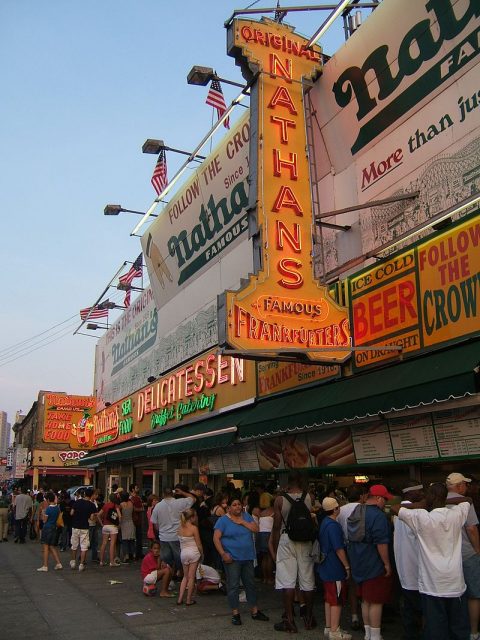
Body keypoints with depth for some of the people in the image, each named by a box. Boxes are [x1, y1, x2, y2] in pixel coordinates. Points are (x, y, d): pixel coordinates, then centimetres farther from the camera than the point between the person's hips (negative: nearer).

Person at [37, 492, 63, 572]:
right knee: (52, 547, 14)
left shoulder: (48, 509, -17)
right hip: (54, 528, 7)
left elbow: (44, 520, -10)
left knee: (46, 547, 1)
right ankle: (58, 563, 8)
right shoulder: (57, 507, 2)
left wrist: (43, 513, 4)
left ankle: (45, 566, 4)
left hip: (47, 528, -7)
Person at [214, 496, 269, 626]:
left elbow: (256, 529, -1)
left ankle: (254, 611, 22)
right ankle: (235, 613, 9)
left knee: (250, 584, 12)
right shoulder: (223, 520, -5)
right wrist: (223, 554, -18)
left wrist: (242, 522, -9)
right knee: (233, 586, -1)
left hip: (248, 557, 5)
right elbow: (216, 538, -10)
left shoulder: (246, 516, 8)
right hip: (232, 558, -5)